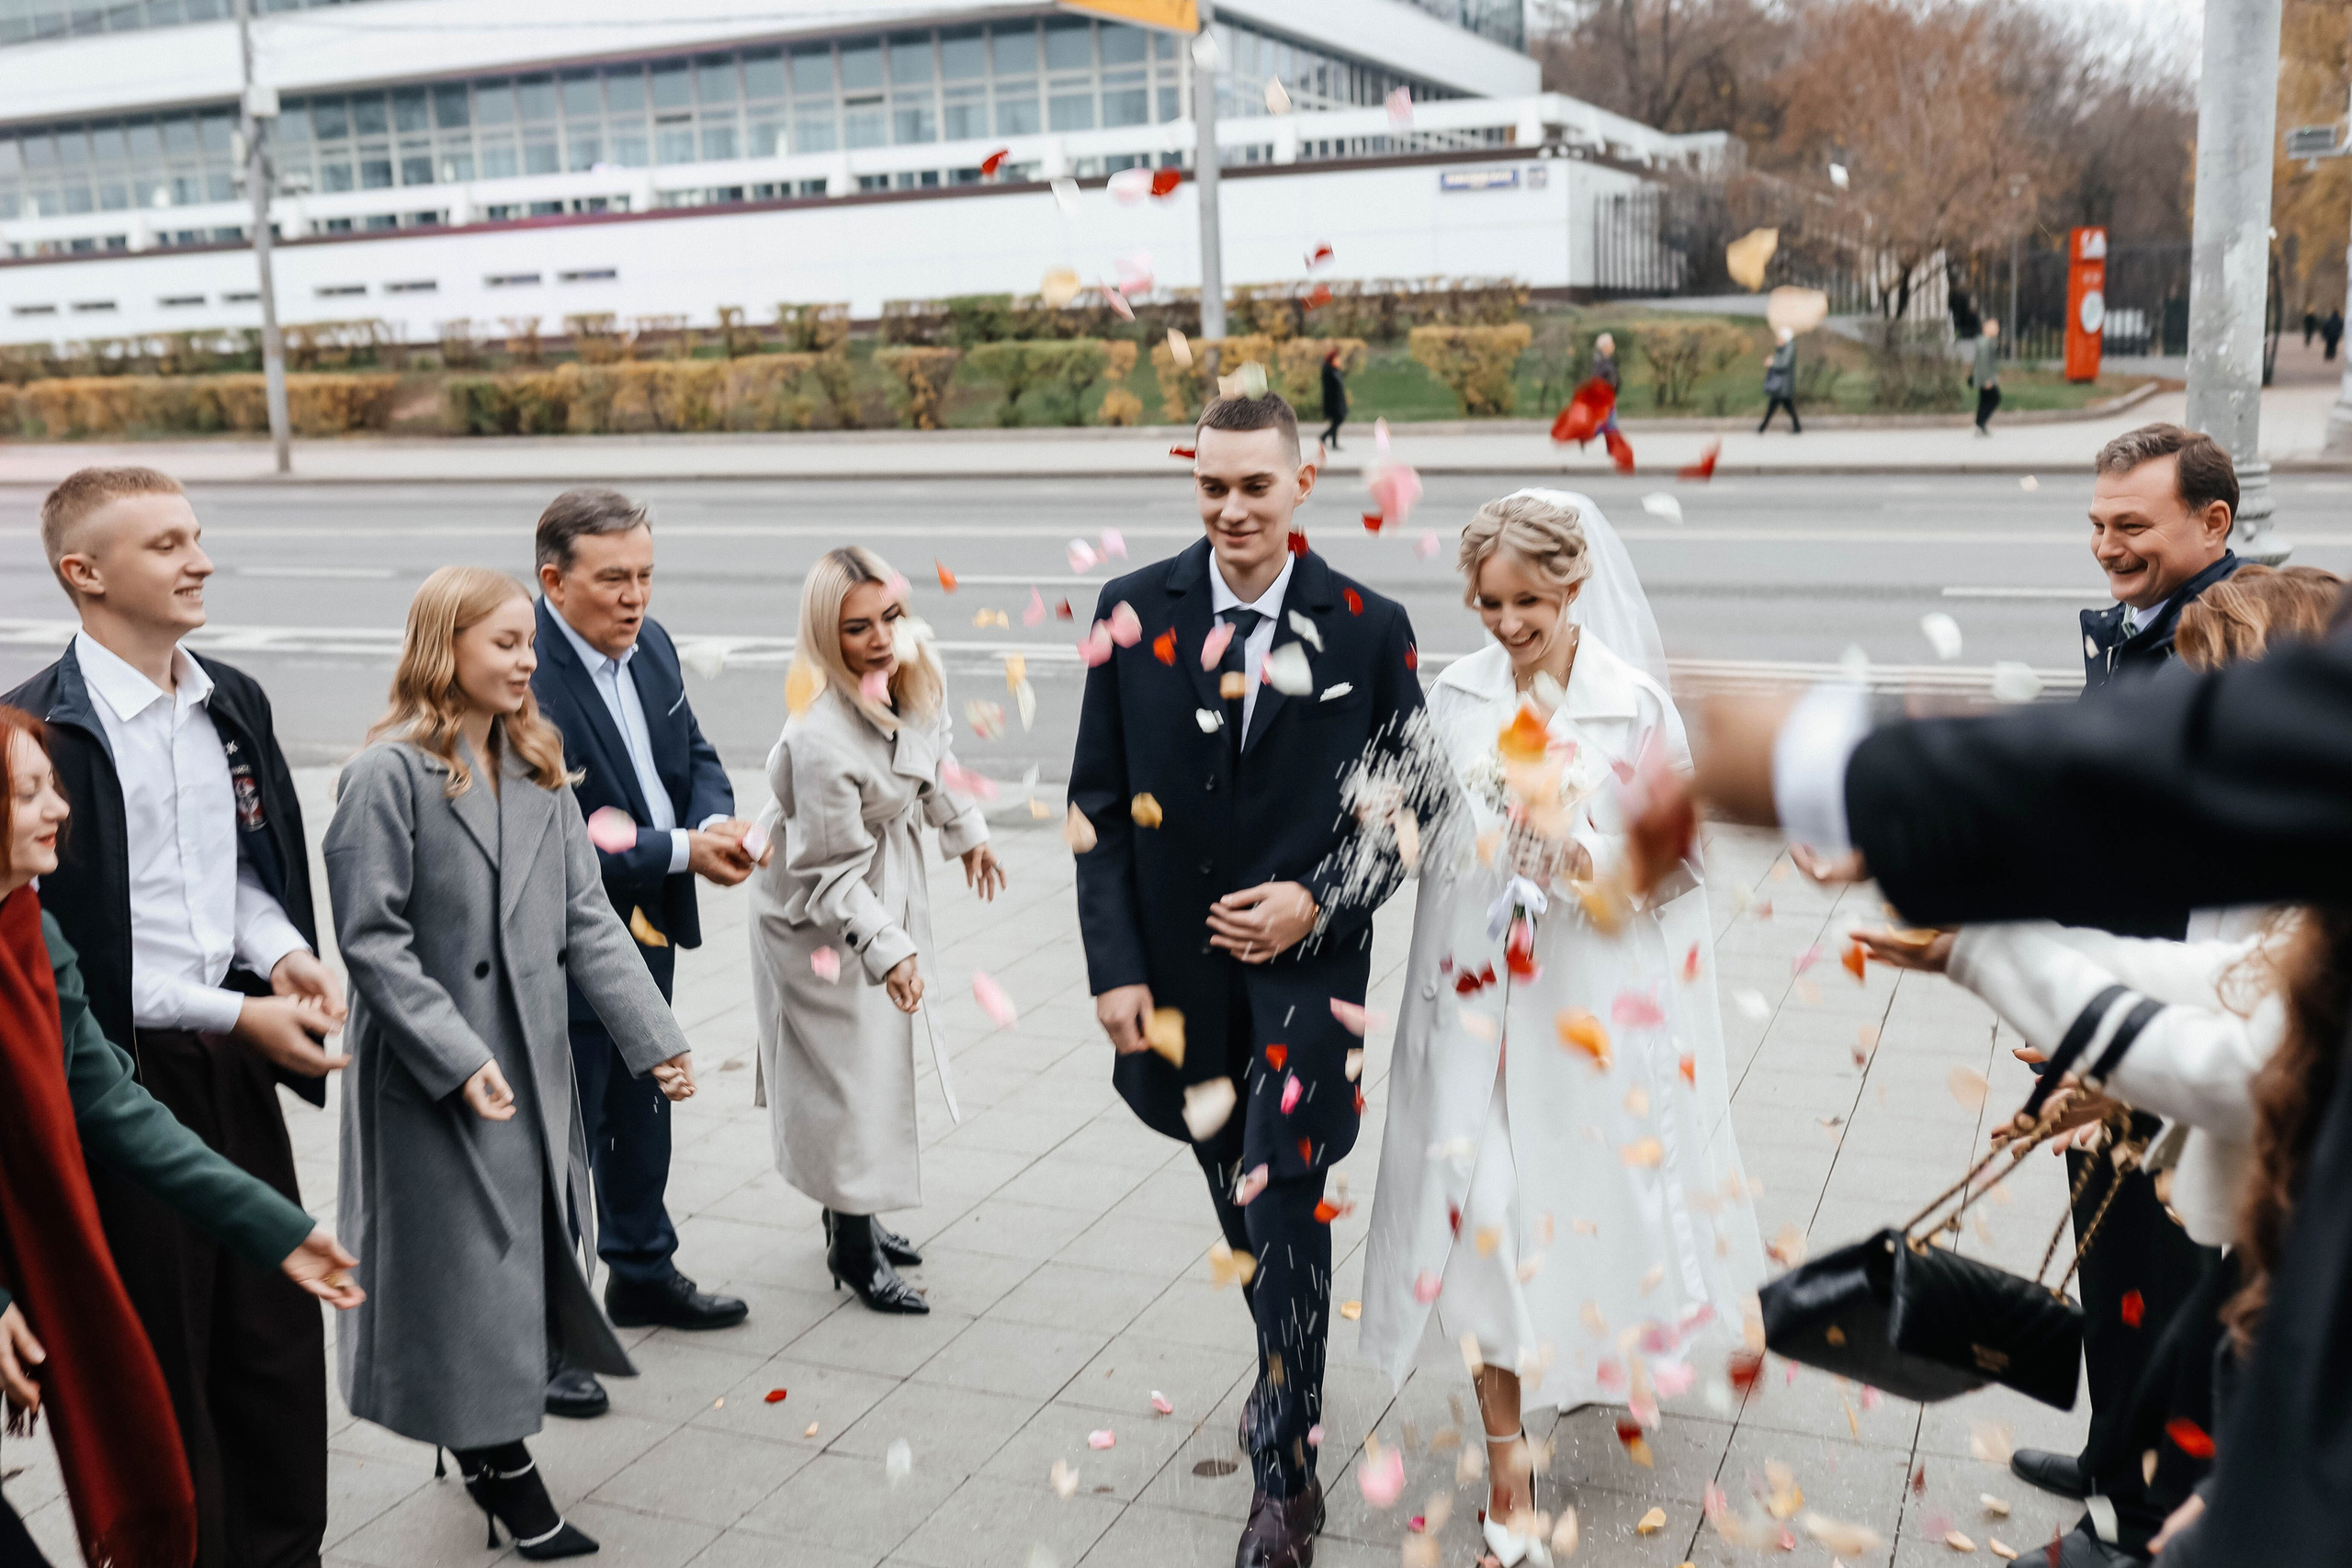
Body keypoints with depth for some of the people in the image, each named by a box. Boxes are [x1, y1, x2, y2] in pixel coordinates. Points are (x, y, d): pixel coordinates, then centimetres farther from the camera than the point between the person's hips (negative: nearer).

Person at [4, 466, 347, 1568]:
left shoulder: (232, 702, 6)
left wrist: (285, 955, -3)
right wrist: (237, 1012, -16)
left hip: (233, 1061, 6)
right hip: (127, 1071, -6)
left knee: (278, 1323, 14)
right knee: (162, 1352, 9)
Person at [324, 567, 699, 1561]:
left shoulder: (538, 771, 9)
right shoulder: (389, 775, -12)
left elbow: (587, 919, 7)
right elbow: (371, 939, -16)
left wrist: (656, 1037, -1)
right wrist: (459, 1060, -22)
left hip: (534, 1067, 7)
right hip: (434, 1084, -7)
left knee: (529, 1263, 13)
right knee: (469, 1267, 3)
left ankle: (486, 1456, 31)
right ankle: (506, 1476, 18)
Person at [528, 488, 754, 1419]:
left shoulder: (649, 646, 1)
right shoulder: (525, 680, -26)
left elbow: (694, 755, 10)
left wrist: (716, 823, -11)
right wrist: (681, 852, -27)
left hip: (650, 929, 9)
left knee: (644, 1107, 24)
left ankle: (642, 1273, 45)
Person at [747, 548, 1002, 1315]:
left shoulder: (915, 672, -13)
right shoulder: (821, 739, -35)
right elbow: (830, 874, -26)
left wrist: (965, 829, 22)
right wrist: (886, 949, -31)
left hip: (891, 887, 8)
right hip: (823, 927, -8)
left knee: (883, 1058, 21)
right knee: (847, 1074, 3)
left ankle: (857, 1215, 40)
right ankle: (853, 1249, 21)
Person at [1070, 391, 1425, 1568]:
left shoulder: (1369, 629, -5)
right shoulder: (1134, 613, -1)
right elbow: (1098, 802, 0)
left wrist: (1316, 900, -14)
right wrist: (1114, 966, -5)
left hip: (1306, 964, -3)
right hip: (1179, 967, 3)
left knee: (1281, 1206, -5)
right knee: (1240, 1203, 19)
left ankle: (1282, 1469, 12)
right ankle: (1292, 1374, 45)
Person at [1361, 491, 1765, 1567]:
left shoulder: (1637, 705, -8)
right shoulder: (1455, 696, 0)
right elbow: (1436, 841, 8)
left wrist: (1586, 854, -21)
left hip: (1597, 998, -1)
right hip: (1479, 993, 2)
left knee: (1596, 1194, 14)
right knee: (1484, 1214, -1)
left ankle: (1606, 1359, 48)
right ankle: (1506, 1470, 11)